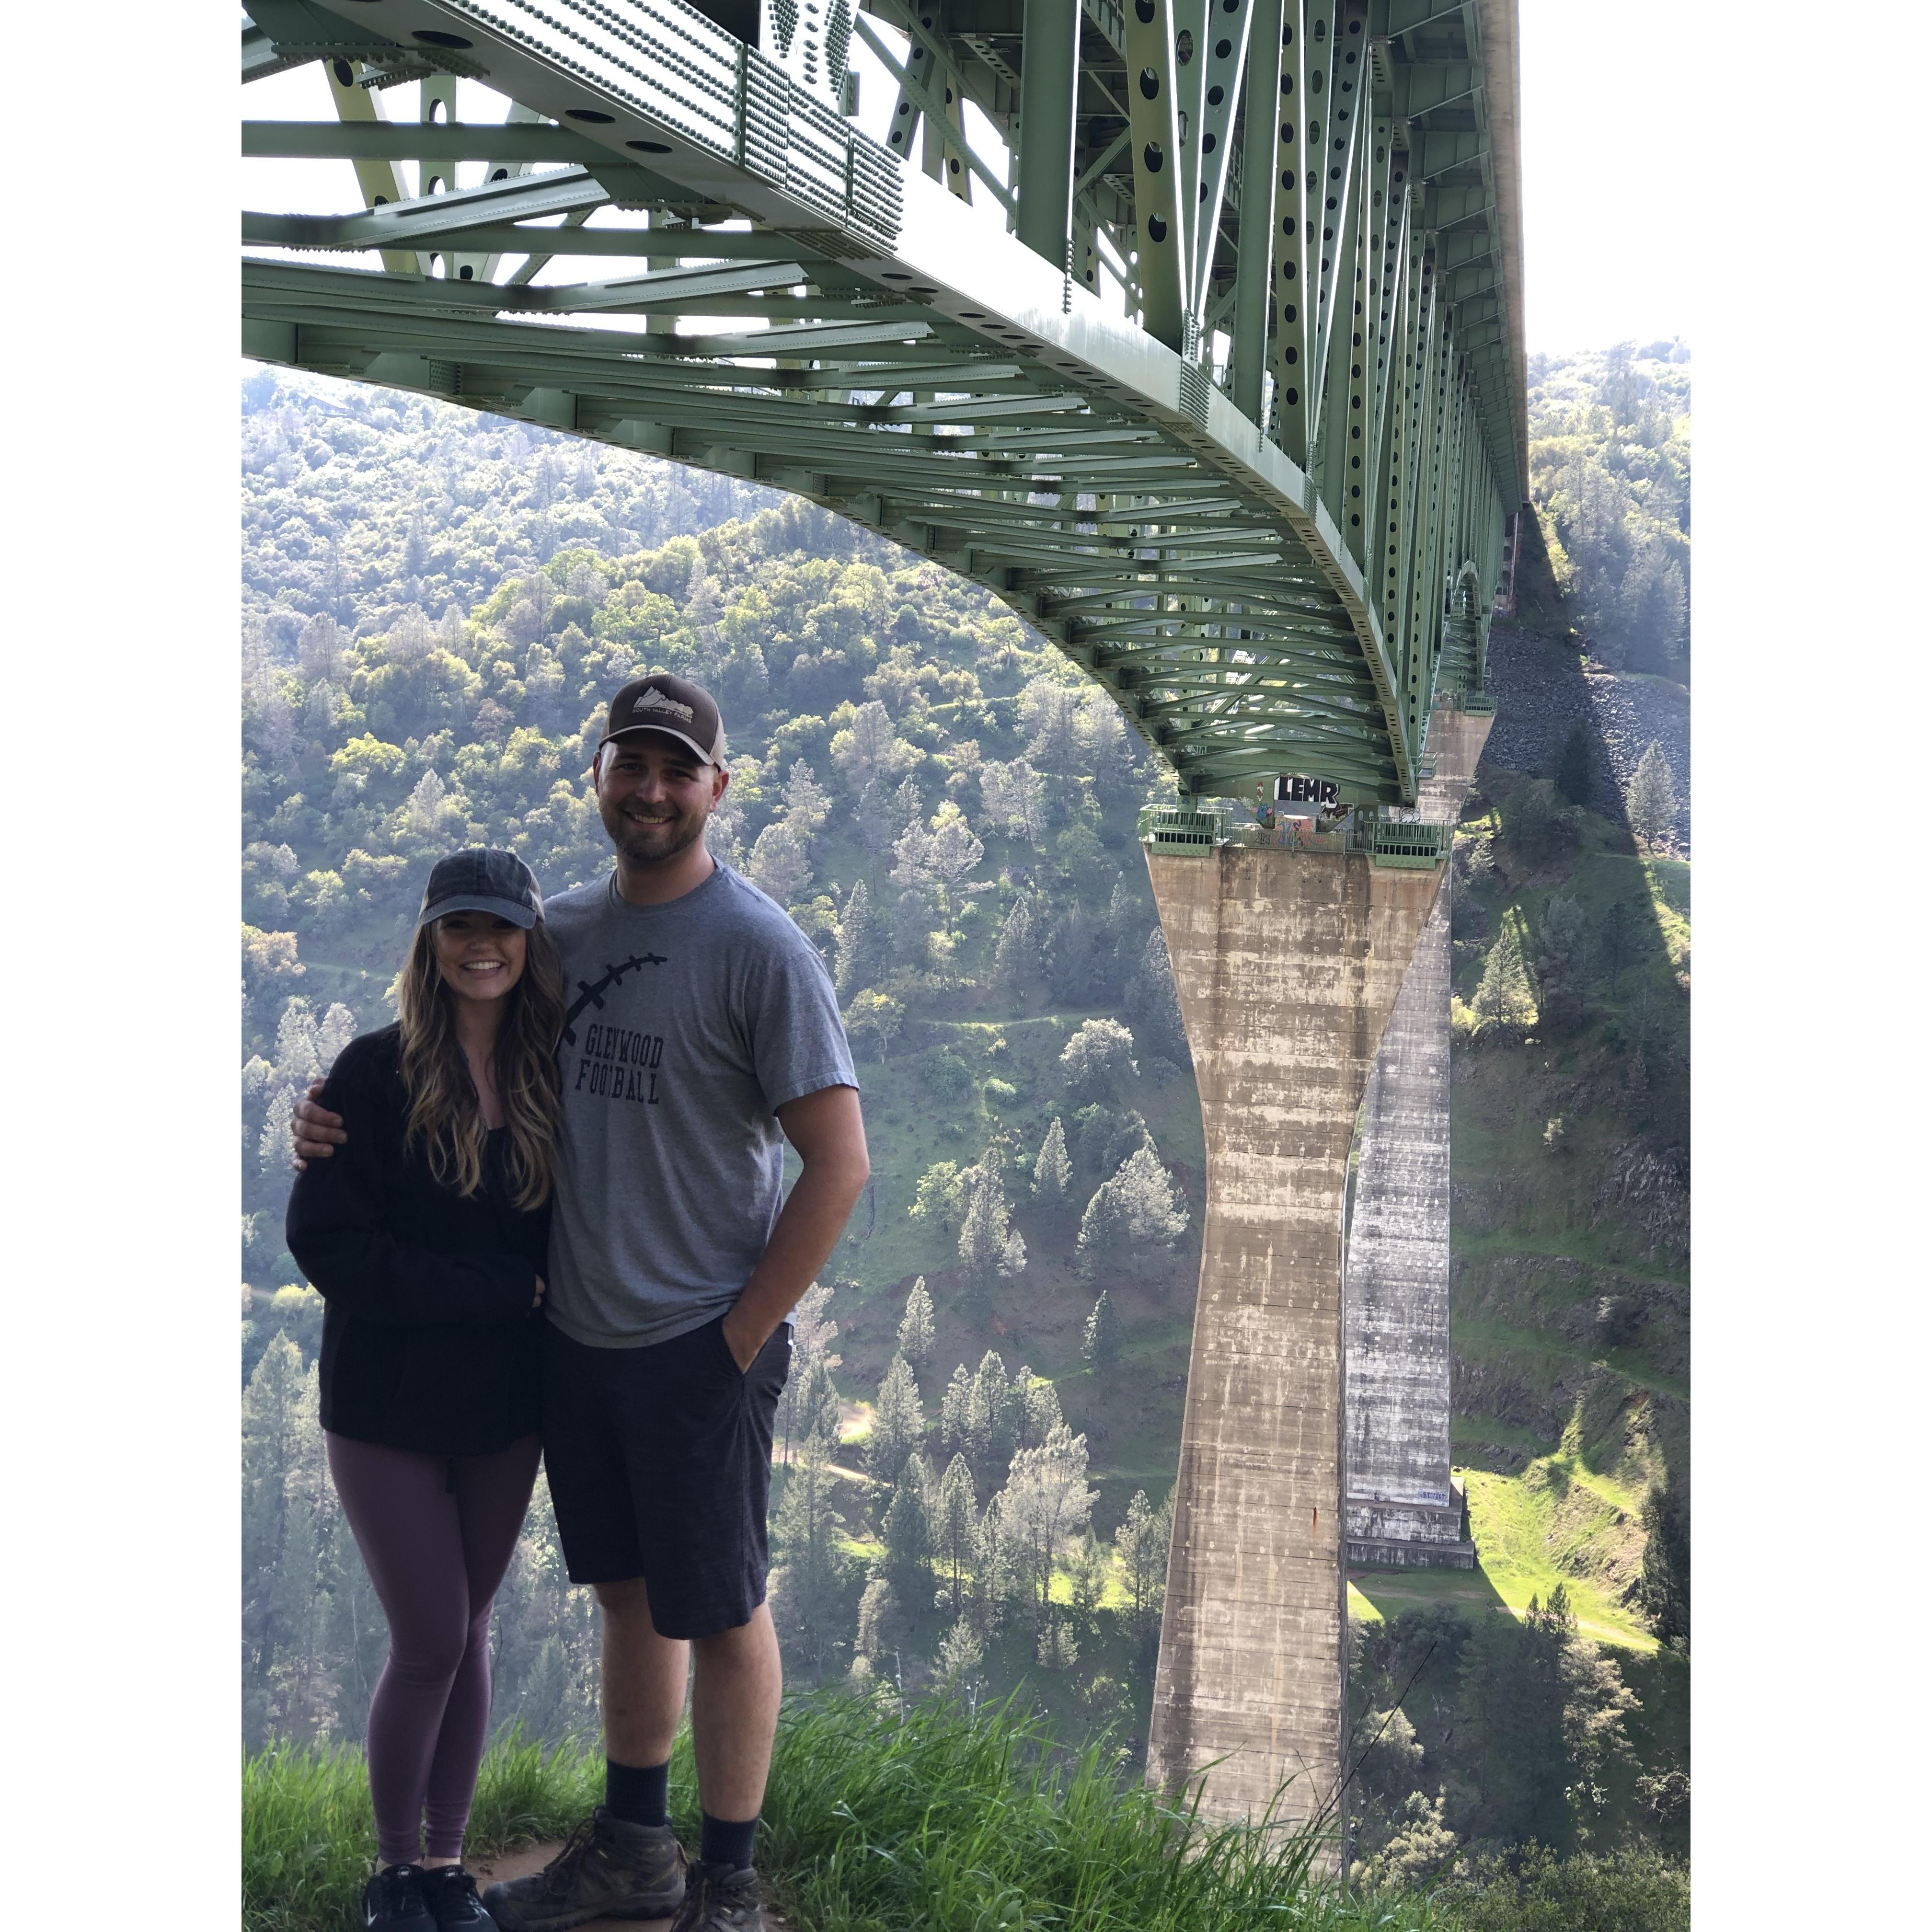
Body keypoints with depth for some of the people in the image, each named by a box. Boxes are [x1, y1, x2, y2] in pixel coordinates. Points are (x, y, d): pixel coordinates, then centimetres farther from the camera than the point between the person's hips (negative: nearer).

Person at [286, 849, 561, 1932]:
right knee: (431, 1643, -2)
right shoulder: (378, 1074, -12)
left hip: (504, 1411, 4)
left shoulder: (549, 1080, 1)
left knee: (470, 1636, 12)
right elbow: (328, 1243, -17)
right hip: (390, 1406, -4)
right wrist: (497, 1292, -19)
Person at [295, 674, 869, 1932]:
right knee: (630, 1593, 19)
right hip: (576, 1334, 6)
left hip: (697, 1349, -6)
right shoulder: (564, 930, 6)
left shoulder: (759, 949, -13)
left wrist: (738, 1341, -14)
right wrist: (338, 1112, -1)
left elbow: (839, 1165, -15)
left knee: (719, 1613, 6)